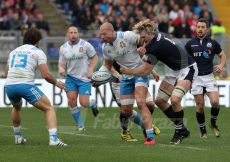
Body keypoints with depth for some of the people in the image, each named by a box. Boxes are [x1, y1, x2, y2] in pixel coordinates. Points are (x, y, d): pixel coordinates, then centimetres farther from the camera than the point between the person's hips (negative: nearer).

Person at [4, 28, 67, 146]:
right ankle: (53, 139, -13)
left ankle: (17, 137, 41)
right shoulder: (38, 52, 8)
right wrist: (56, 83, 17)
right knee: (49, 109, 6)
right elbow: (46, 75, -1)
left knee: (17, 107, 38)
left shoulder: (13, 52, 24)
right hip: (26, 85, -5)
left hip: (9, 85, 5)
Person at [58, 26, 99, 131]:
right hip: (70, 77, 3)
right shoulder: (63, 48, 3)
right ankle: (80, 125, 4)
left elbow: (95, 57, 1)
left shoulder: (85, 45, -7)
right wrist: (61, 69, -14)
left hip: (84, 78, -3)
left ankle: (93, 104, 30)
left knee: (84, 102, -10)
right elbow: (61, 63, 9)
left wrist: (91, 69, -12)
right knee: (71, 100, -11)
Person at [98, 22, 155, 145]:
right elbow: (107, 65, 14)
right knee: (126, 111, 3)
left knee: (140, 102, -23)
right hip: (126, 77, 6)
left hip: (140, 72, -6)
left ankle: (150, 136, -21)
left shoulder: (127, 36, -19)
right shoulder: (105, 47, 1)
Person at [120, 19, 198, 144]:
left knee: (175, 100, -28)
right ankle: (182, 129, 14)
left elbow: (145, 71, -22)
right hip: (175, 70, 10)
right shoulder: (155, 37, -4)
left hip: (186, 69, -10)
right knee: (160, 101, 4)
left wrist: (127, 71, -11)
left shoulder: (156, 47, -30)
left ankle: (179, 132, -8)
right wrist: (145, 50, -1)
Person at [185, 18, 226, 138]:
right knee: (200, 106, -1)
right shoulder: (190, 44, 1)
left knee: (215, 102, -15)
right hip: (196, 77, 0)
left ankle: (213, 123, 12)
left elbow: (222, 55, 15)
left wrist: (221, 65, -4)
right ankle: (203, 130, 17)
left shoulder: (213, 43, 2)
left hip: (209, 76, 0)